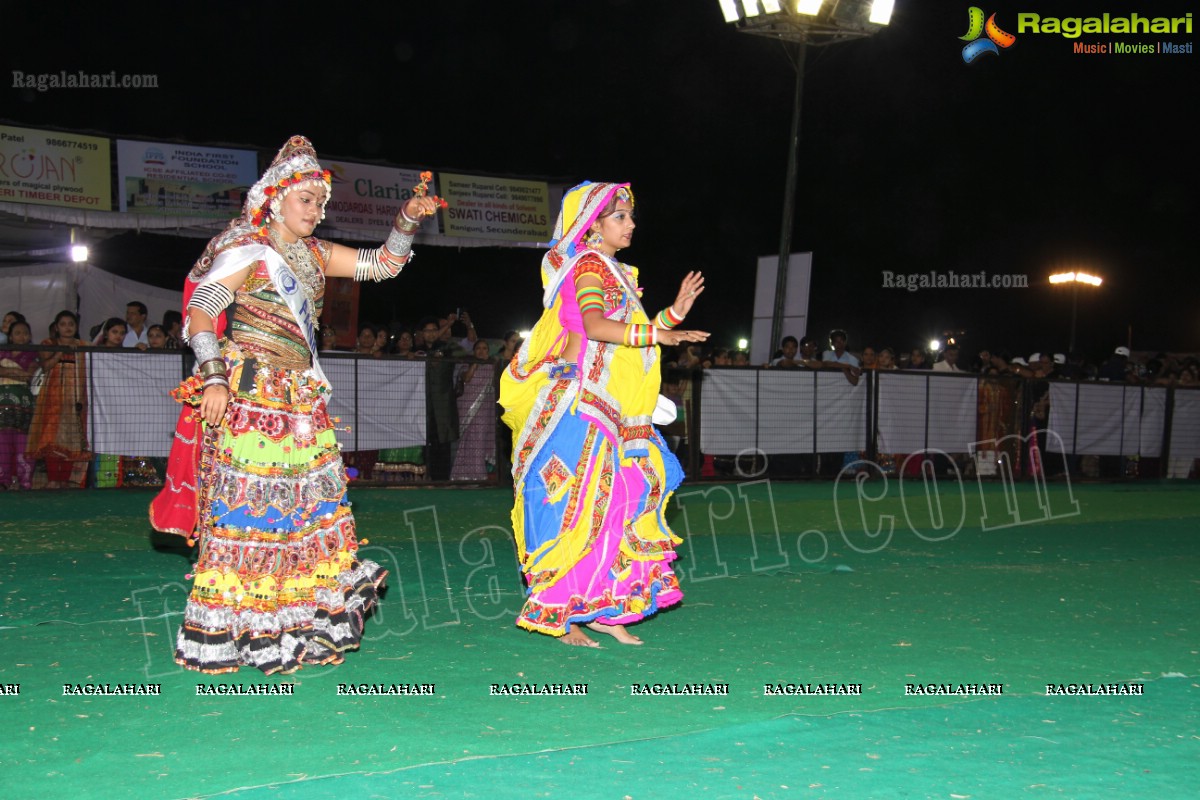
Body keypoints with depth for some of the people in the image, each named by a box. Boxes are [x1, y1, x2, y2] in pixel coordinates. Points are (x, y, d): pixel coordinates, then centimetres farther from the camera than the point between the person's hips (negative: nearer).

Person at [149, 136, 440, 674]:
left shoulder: (315, 255, 16)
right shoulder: (248, 251, -5)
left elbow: (383, 263, 19)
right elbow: (199, 311, -11)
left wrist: (408, 220, 4)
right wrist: (213, 378, -20)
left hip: (299, 398, 8)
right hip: (249, 394, -8)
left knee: (311, 503, 6)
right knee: (245, 505, -8)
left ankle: (298, 626, 13)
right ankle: (223, 631, -2)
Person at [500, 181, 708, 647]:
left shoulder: (616, 272, 21)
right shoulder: (589, 265, -7)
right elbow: (593, 325, -25)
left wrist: (675, 312, 13)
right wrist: (653, 335, -34)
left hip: (614, 411, 9)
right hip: (582, 403, -9)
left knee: (620, 501, 6)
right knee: (582, 504, -11)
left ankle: (603, 609, 11)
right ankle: (560, 614, -6)